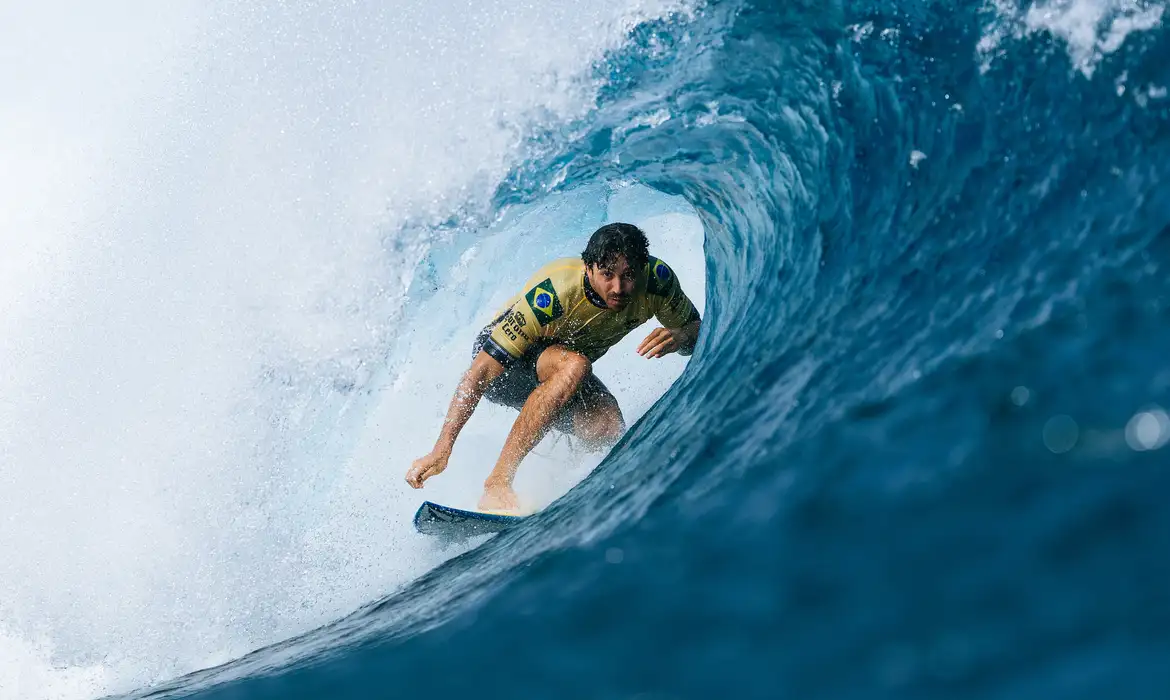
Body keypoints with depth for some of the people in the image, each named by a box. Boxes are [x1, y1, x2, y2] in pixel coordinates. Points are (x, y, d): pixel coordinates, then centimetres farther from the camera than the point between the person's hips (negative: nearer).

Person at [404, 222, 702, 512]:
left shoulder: (657, 279, -23)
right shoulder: (552, 294, -36)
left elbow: (697, 331, -7)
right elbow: (482, 371, -35)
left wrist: (678, 338, -33)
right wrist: (441, 450, -41)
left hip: (558, 371, 5)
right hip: (500, 359, -4)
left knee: (607, 430, -27)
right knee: (574, 365, -38)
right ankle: (498, 480, -35)